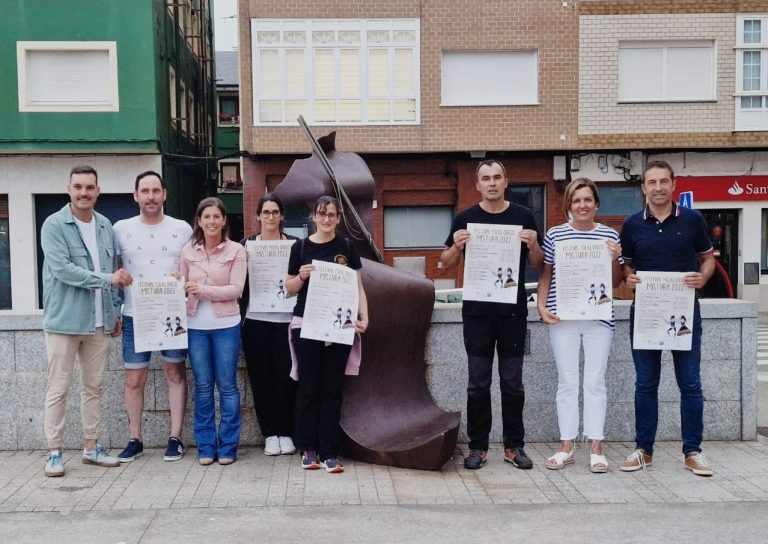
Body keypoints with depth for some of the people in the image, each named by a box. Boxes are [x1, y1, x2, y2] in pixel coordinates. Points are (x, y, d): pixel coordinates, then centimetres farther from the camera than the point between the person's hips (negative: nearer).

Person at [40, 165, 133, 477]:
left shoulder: (105, 226, 10)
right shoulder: (54, 225, -7)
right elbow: (62, 269, -17)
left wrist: (115, 312, 12)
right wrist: (107, 278, -19)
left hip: (99, 322, 5)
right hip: (64, 321, -5)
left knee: (94, 387, 12)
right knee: (58, 389, 2)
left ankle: (92, 447, 21)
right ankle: (54, 451, 10)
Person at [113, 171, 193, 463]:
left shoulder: (182, 229, 3)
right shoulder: (121, 229, 3)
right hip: (134, 316, 1)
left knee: (175, 374, 6)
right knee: (134, 379, 6)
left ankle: (175, 438, 14)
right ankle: (135, 440, 18)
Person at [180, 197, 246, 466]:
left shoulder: (236, 251, -2)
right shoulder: (188, 251, 6)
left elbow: (236, 289, -9)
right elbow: (182, 285, 9)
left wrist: (203, 290, -16)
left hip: (226, 325, -2)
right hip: (195, 326, 2)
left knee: (227, 386, 4)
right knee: (202, 387, 8)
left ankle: (228, 446, 13)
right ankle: (205, 446, 18)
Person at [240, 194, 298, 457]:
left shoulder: (294, 244, 5)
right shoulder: (246, 245, 7)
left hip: (286, 320, -1)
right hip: (256, 320, 1)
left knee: (285, 376, 0)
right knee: (261, 377, 4)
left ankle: (286, 433, 12)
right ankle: (270, 433, 14)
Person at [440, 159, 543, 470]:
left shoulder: (523, 216, 5)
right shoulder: (466, 218, 4)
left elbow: (537, 264, 9)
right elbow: (446, 264, 7)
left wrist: (533, 246, -12)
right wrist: (456, 247, -13)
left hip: (513, 311, 0)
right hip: (477, 312, 0)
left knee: (513, 383, 7)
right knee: (478, 384, 5)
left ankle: (514, 446, 17)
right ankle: (478, 447, 14)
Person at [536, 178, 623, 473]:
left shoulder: (610, 235, 5)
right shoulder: (554, 235, 3)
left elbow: (616, 283, 10)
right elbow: (545, 275, 8)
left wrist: (614, 260, -8)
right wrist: (541, 306, -4)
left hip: (599, 318, 0)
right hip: (563, 317, 0)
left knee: (595, 381, 4)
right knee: (567, 381, 6)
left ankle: (596, 447, 12)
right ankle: (566, 446, 14)